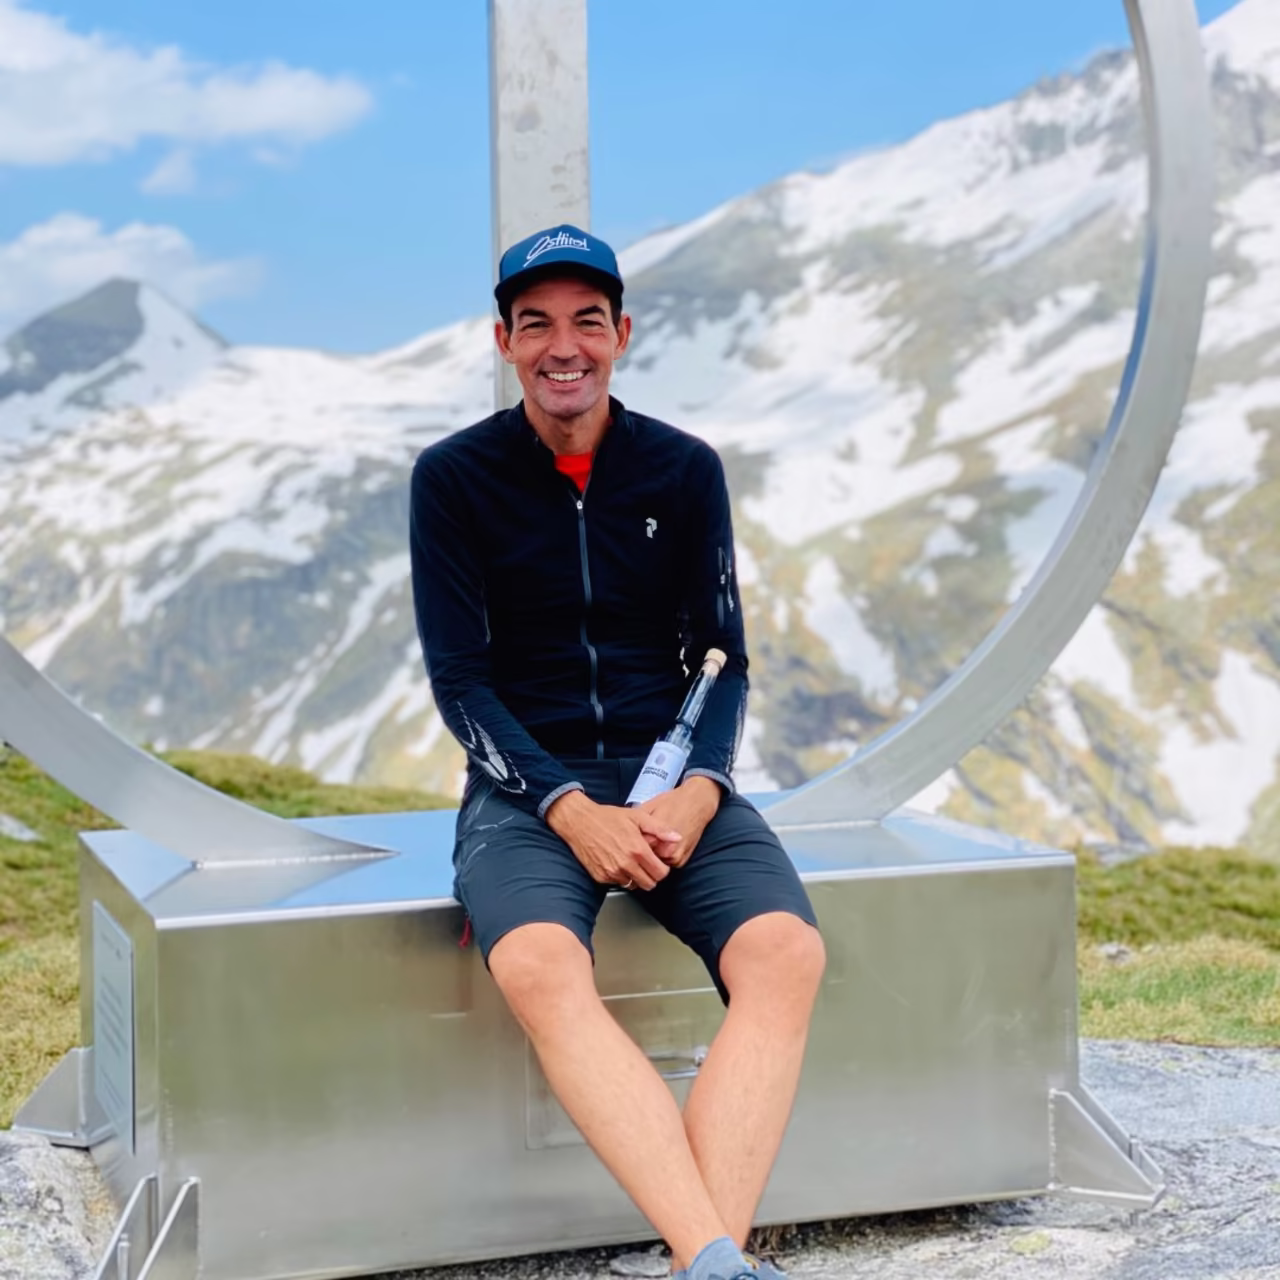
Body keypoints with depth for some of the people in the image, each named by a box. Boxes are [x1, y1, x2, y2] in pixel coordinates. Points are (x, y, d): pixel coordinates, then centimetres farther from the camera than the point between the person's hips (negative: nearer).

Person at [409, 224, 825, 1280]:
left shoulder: (686, 470, 9)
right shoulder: (453, 477, 4)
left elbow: (723, 663, 9)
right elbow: (460, 679, -1)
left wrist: (696, 794, -12)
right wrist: (573, 813, -16)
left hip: (672, 776, 2)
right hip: (525, 787, -2)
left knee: (787, 953, -29)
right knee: (539, 969, -36)